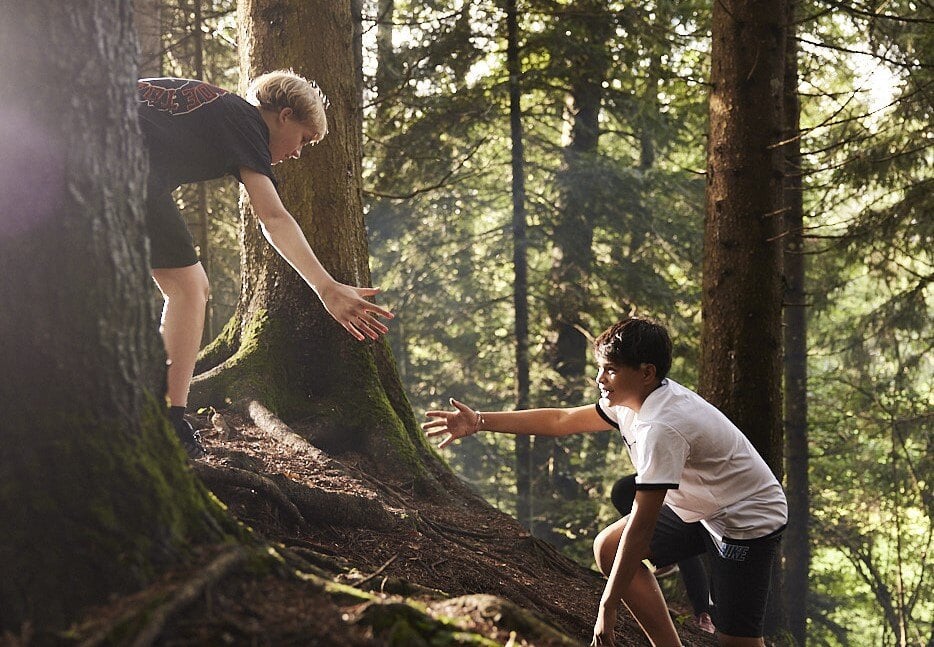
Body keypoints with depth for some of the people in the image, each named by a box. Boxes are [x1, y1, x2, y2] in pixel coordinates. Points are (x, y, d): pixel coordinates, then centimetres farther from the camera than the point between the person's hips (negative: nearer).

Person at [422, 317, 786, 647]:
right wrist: (480, 422, 4)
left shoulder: (661, 427, -32)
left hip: (748, 519, -10)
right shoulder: (631, 401, -4)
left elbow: (641, 527, -31)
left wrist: (607, 608, -26)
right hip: (699, 508, 10)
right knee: (608, 548, 4)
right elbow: (560, 421, 9)